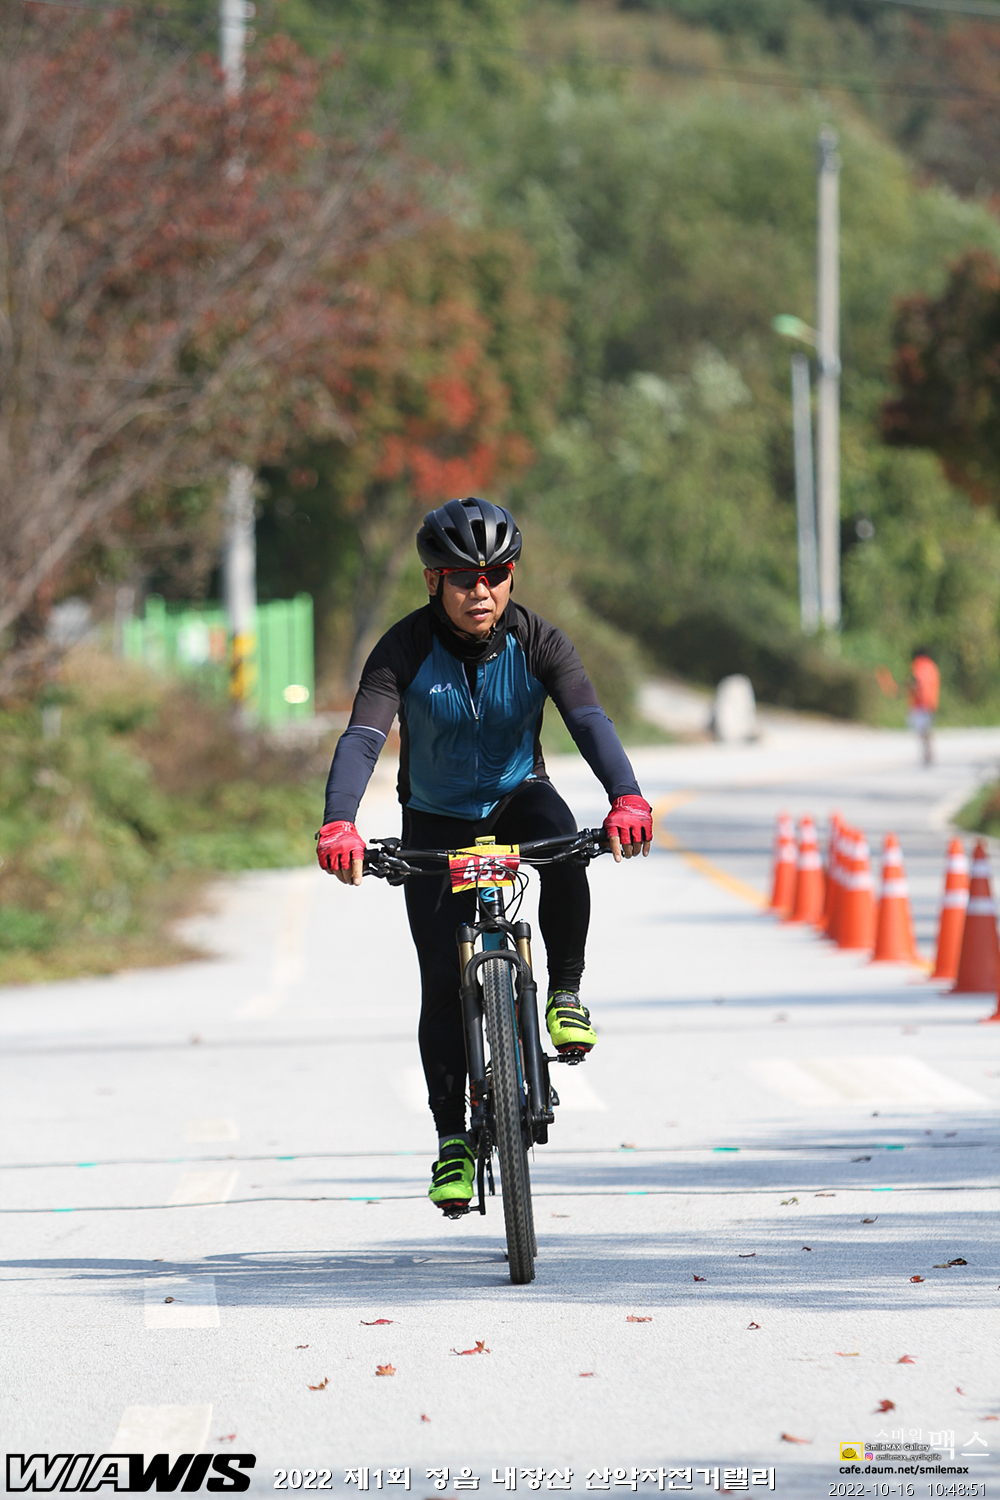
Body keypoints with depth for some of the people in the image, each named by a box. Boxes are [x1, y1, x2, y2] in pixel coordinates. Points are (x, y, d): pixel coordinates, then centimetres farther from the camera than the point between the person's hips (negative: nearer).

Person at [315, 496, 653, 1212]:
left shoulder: (538, 643, -17)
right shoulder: (406, 650, -20)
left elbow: (590, 721, -31)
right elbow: (362, 737, -32)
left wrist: (627, 797, -50)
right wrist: (339, 823, -51)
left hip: (517, 797, 0)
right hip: (437, 824, 0)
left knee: (563, 840, -36)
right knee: (443, 982, -7)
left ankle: (567, 994, -16)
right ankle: (452, 1138, 6)